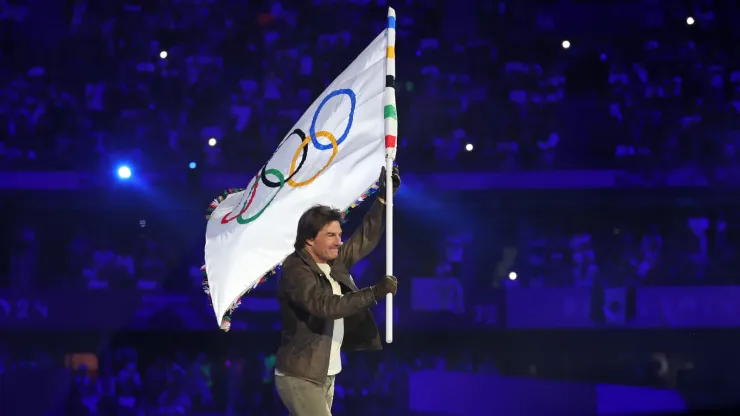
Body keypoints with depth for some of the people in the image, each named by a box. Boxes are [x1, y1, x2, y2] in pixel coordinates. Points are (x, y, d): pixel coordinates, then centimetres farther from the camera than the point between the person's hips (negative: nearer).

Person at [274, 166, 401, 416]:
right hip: (300, 377, -9)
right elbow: (325, 306, -30)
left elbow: (365, 240, 17)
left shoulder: (334, 262, 8)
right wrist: (374, 293, -33)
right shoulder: (295, 270, -17)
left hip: (325, 376, 9)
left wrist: (383, 198, 8)